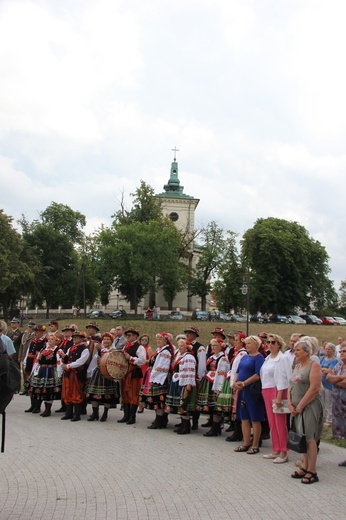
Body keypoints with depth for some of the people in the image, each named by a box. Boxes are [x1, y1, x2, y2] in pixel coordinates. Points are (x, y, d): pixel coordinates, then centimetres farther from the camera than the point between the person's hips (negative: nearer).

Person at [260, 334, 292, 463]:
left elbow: (283, 378, -14)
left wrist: (279, 396, -19)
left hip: (278, 391, -8)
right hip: (266, 392, 8)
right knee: (272, 423, 11)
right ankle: (276, 450, 18)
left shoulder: (282, 358, -9)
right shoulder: (267, 359, 14)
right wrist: (264, 392, 10)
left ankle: (283, 453, 2)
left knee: (280, 423, -4)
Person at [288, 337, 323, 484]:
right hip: (297, 408, 7)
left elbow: (314, 388, -16)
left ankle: (312, 472, -1)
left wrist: (300, 406, -14)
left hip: (309, 407, -7)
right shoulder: (297, 366, 16)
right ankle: (305, 467, 17)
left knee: (309, 438, -7)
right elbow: (291, 387, 15)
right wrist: (290, 405, 1)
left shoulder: (314, 365, -8)